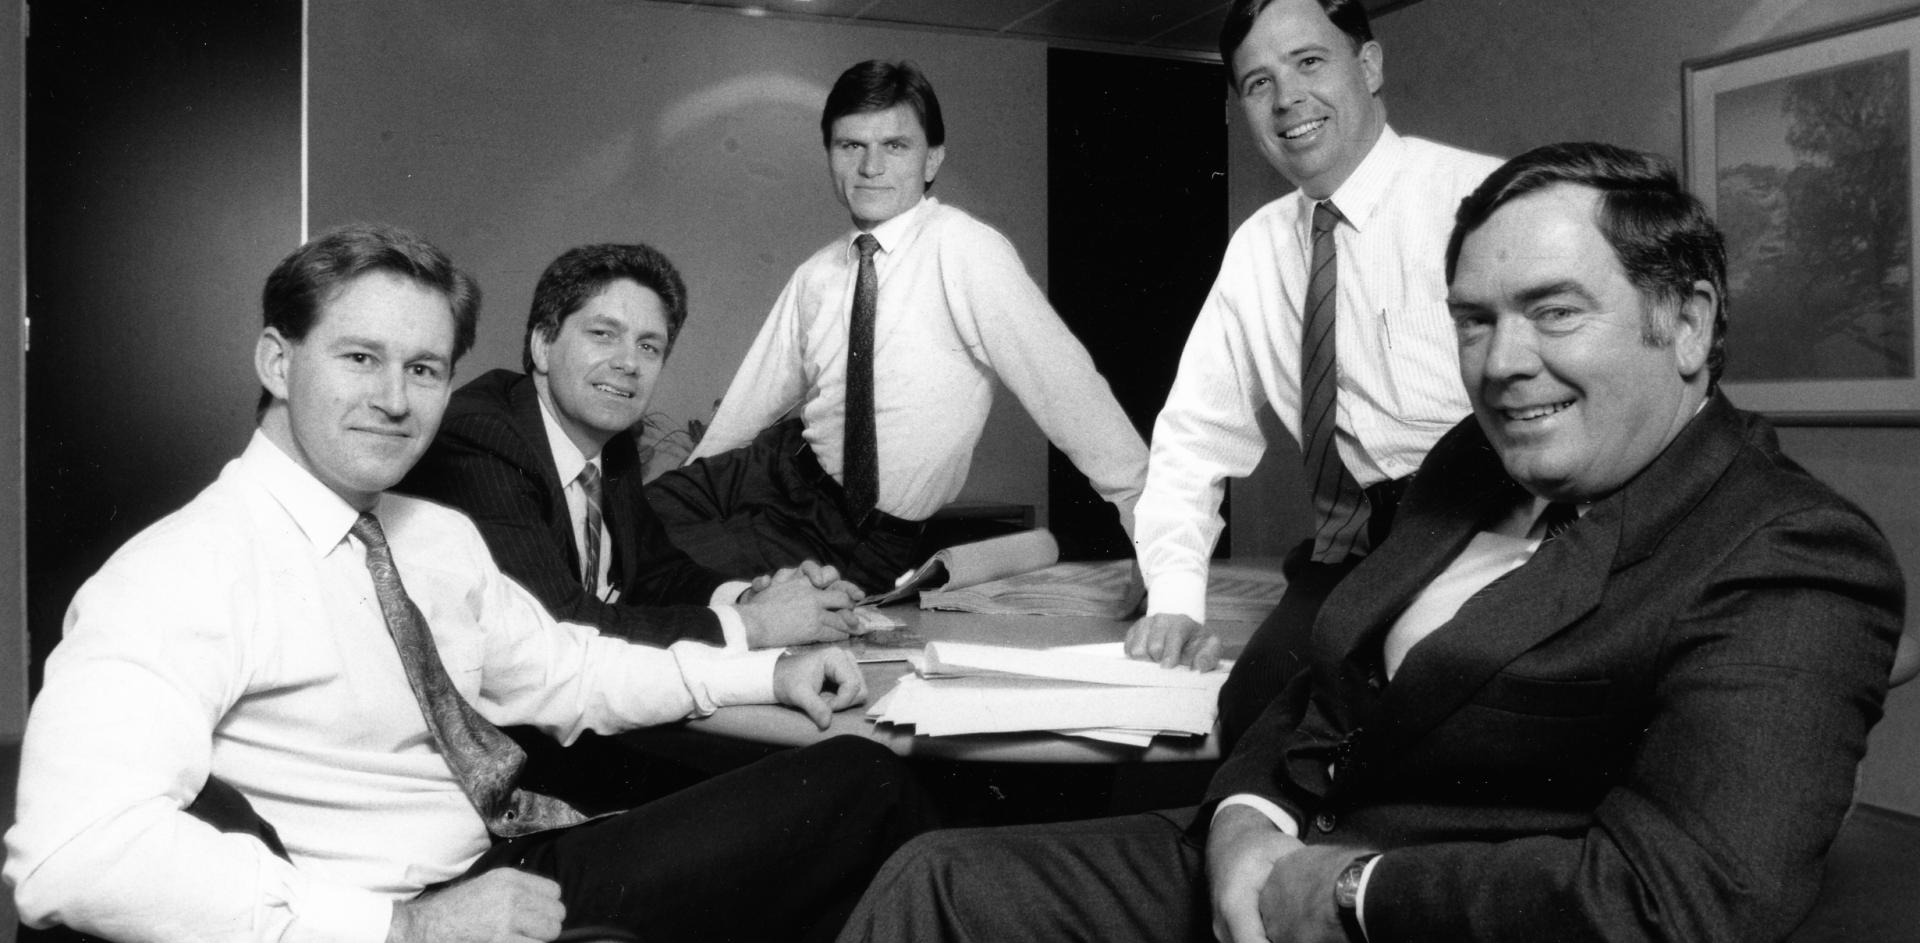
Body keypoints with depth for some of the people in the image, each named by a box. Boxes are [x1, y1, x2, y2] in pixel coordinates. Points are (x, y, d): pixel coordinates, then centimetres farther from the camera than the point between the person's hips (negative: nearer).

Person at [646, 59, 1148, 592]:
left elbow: (1060, 379, -23)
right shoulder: (817, 277, 2)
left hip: (863, 538, -6)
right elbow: (755, 398, 13)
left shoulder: (963, 252, -17)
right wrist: (685, 489, 13)